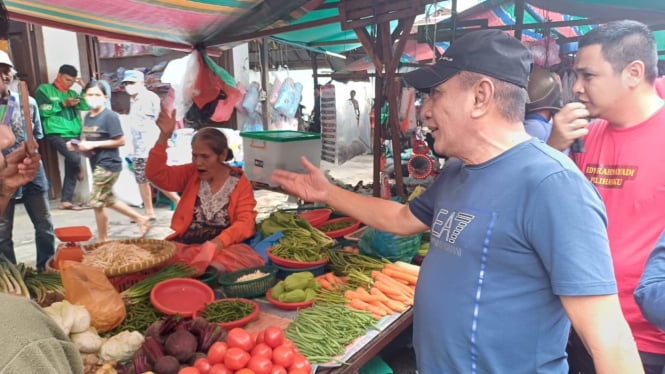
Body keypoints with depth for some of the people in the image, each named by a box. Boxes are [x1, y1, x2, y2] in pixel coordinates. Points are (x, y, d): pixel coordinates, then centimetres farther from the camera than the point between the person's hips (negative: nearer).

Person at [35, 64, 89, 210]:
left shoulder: (72, 93, 19)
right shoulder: (44, 89, 6)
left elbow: (86, 106, 6)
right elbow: (42, 110, -5)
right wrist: (63, 104, -9)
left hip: (74, 135, 5)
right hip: (56, 134, -5)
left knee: (70, 167, 4)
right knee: (75, 158, -25)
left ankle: (66, 200, 10)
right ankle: (79, 170, 12)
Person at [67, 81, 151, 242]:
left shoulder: (110, 116, -14)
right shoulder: (87, 117, 10)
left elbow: (120, 141, -17)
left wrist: (94, 144, -19)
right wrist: (77, 145, 0)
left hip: (108, 165, -9)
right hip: (97, 165, 9)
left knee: (96, 203, -2)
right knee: (108, 200, 17)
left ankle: (102, 240, 15)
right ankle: (140, 219, 29)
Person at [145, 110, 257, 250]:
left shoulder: (240, 184, 0)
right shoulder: (190, 173, 9)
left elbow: (245, 223, -7)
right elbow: (155, 174, -3)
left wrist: (219, 242, -25)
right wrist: (164, 136, -15)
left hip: (224, 248, -2)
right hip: (184, 245, 3)